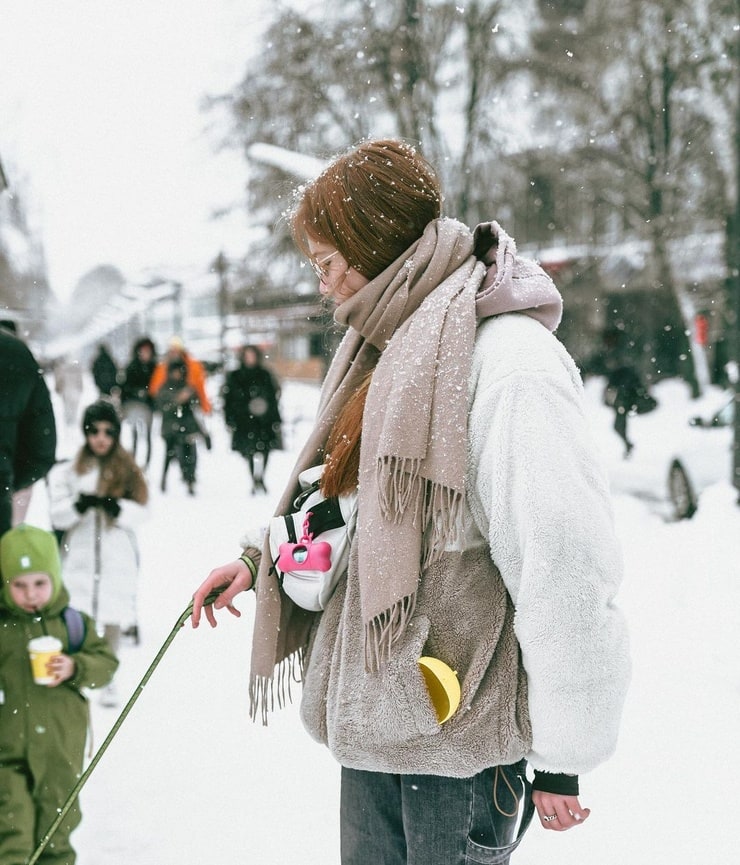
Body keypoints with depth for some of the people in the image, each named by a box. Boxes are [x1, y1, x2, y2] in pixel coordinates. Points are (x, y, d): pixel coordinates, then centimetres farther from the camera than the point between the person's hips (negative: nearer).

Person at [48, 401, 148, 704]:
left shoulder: (127, 469, 5)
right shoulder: (67, 470, 2)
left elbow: (140, 512, -3)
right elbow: (57, 514, -3)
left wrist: (114, 506, -20)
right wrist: (81, 504, -22)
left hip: (118, 557, 1)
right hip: (79, 556, -1)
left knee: (114, 617, 4)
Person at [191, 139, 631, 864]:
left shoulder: (509, 358, -21)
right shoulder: (392, 346, 10)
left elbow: (565, 569, -22)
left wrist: (561, 759, -16)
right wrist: (262, 560, 9)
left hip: (463, 731, -8)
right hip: (373, 715, 8)